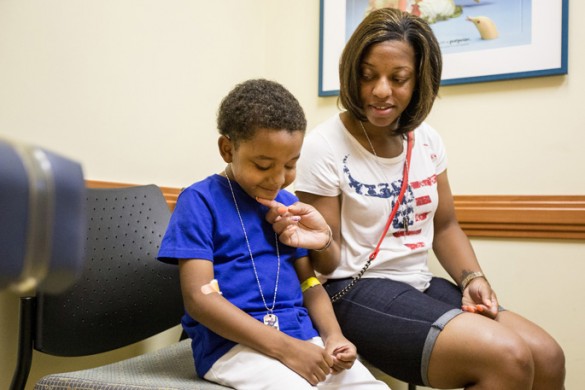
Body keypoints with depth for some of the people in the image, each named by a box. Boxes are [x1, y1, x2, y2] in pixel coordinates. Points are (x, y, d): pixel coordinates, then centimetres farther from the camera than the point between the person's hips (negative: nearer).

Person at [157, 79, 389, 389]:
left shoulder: (288, 205, 11)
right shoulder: (201, 201, -7)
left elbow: (309, 282, 14)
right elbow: (199, 298, -14)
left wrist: (332, 335, -5)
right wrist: (284, 347, -20)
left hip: (302, 337, 6)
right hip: (231, 344, -5)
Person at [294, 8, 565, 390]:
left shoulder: (427, 140, 4)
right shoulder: (325, 146, -13)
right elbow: (329, 262, -10)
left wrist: (473, 277, -1)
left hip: (420, 285, 7)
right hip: (356, 292, -6)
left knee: (547, 357, -6)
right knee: (508, 358, -22)